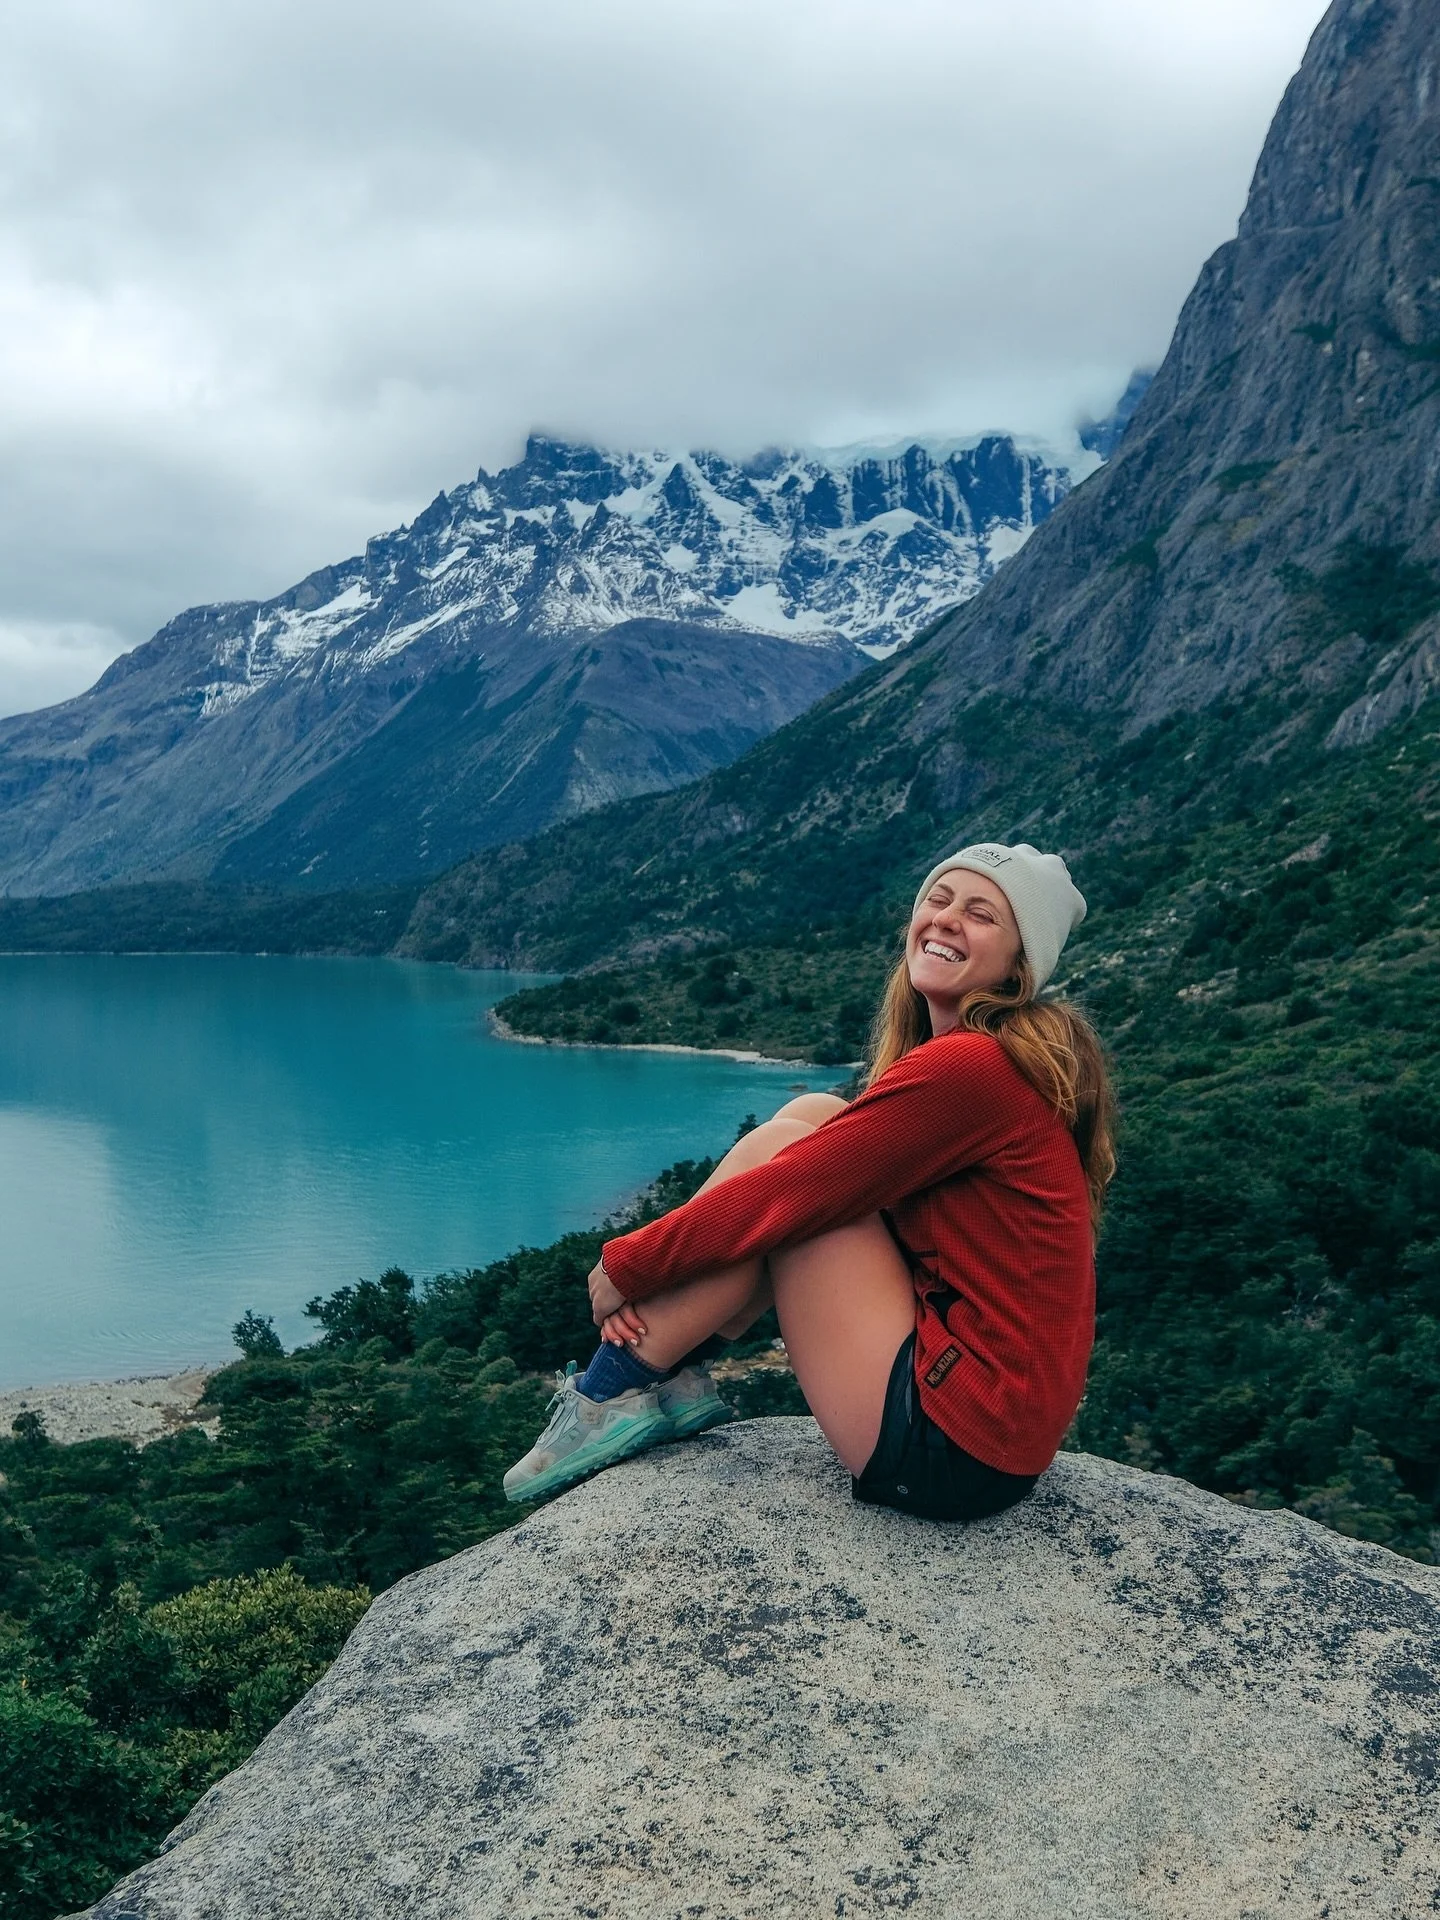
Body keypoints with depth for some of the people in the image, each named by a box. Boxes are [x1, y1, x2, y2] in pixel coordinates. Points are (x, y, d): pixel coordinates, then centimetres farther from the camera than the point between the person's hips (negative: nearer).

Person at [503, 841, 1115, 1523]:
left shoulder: (969, 1065, -18)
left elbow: (783, 1193, -16)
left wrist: (625, 1264, -2)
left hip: (952, 1449, -9)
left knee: (784, 1144, -7)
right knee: (815, 1118, 6)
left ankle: (612, 1397, 2)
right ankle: (671, 1381, 9)